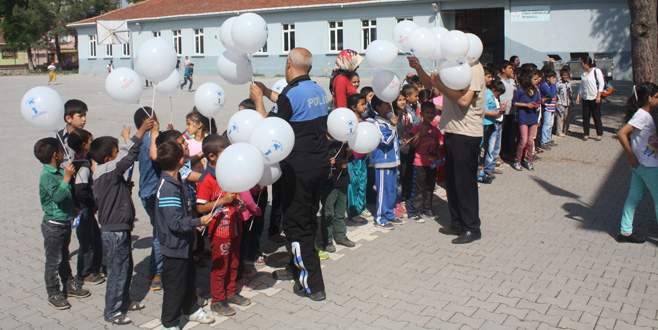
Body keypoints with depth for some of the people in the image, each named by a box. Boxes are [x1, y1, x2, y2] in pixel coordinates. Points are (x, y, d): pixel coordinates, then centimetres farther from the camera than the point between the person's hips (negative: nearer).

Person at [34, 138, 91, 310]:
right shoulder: (47, 176, -21)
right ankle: (54, 294, 15)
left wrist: (70, 174, 4)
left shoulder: (60, 171, 3)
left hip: (65, 222, 8)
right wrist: (67, 177, -29)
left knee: (64, 257, 21)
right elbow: (58, 196, -34)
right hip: (54, 225, -8)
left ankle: (69, 285, 34)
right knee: (53, 261, 4)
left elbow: (70, 193, 17)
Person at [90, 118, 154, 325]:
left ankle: (123, 302, 36)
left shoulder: (104, 173, 7)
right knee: (117, 272, 2)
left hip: (118, 229, 10)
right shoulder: (108, 172, -22)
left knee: (126, 268, 21)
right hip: (115, 232, -10)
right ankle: (112, 312, 15)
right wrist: (141, 131, -28)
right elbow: (129, 156, -31)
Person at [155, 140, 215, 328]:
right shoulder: (169, 189, -27)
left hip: (183, 243, 9)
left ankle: (191, 310, 41)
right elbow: (176, 223, -28)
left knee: (189, 278, 23)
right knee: (175, 285, 6)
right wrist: (199, 222, -24)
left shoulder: (173, 182, 2)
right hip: (175, 246, -9)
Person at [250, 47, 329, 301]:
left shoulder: (291, 93, -17)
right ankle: (300, 266, 38)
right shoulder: (318, 90, 7)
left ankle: (312, 285, 6)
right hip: (319, 164, 8)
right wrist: (269, 93, 28)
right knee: (308, 219, 21)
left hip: (298, 169, -8)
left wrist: (258, 100, 1)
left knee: (296, 225, 2)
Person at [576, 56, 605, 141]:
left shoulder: (596, 71, -7)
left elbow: (601, 83, -9)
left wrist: (598, 96, -15)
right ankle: (586, 134, 13)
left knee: (596, 116, 0)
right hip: (585, 98, 5)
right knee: (585, 117, 5)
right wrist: (578, 96, 10)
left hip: (595, 98, -5)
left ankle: (599, 134, 9)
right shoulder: (583, 73, 11)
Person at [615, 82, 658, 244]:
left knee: (634, 197, 12)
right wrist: (631, 156, -22)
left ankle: (625, 232, 18)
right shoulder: (642, 116, -19)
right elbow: (621, 133, -28)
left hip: (640, 165, 8)